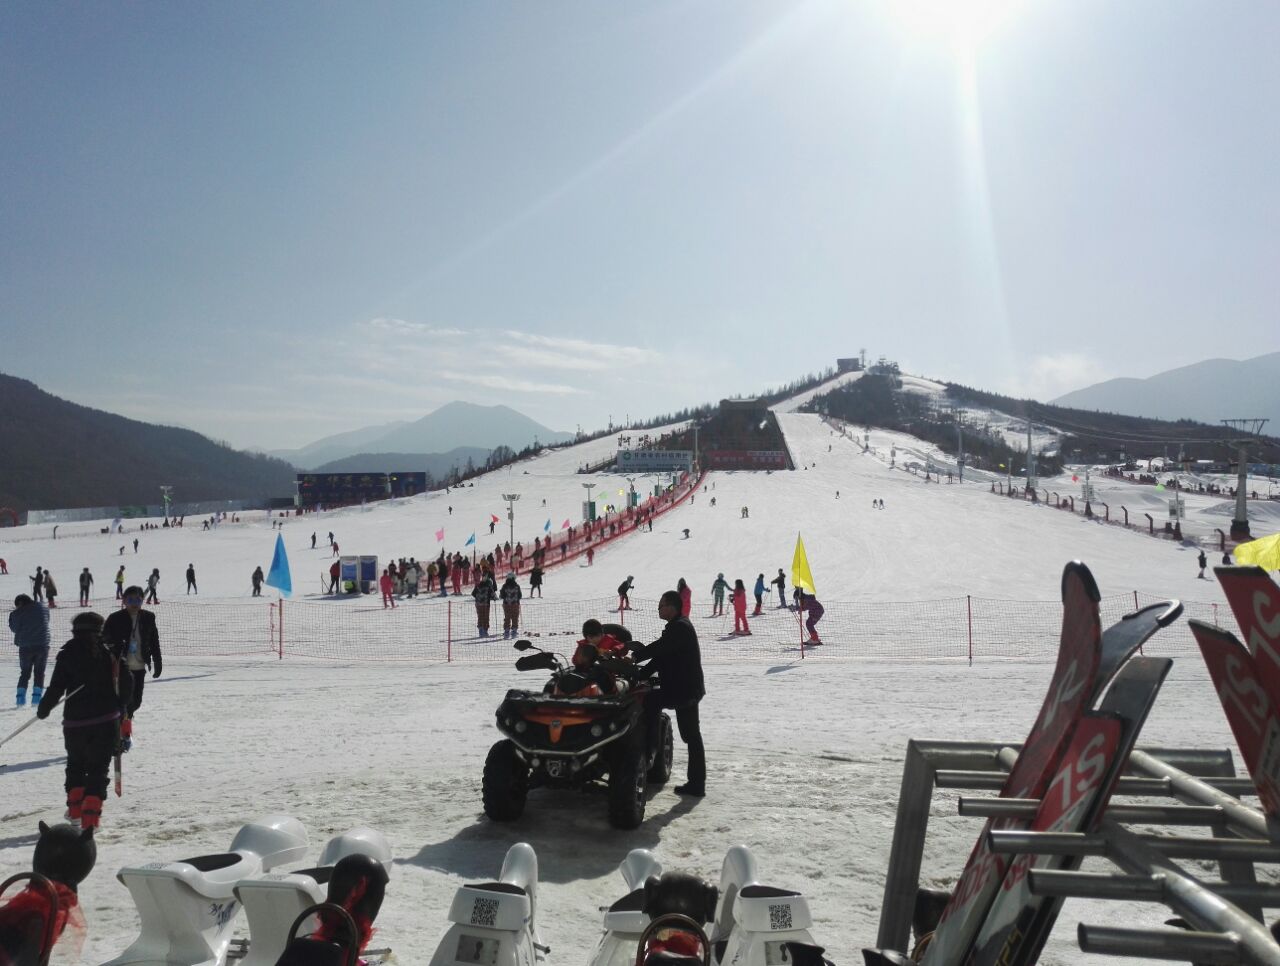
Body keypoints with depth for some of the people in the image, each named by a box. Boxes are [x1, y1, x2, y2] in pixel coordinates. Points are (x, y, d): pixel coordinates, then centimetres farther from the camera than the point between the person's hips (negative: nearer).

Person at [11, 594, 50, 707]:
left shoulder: (17, 613, -6)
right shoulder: (42, 608, 4)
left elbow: (14, 628, 1)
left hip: (26, 647, -2)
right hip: (43, 645, 2)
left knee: (25, 673, 11)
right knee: (39, 672, 10)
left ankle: (21, 697, 3)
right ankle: (37, 696, 4)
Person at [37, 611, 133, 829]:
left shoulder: (67, 655, -2)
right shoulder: (110, 653, -1)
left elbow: (56, 688, -5)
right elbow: (126, 683, -1)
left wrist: (44, 708, 13)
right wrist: (121, 708, 14)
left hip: (75, 723, 1)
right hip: (106, 721, -1)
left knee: (75, 764, 23)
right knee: (98, 768, 6)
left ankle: (75, 808, 22)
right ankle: (91, 817, -1)